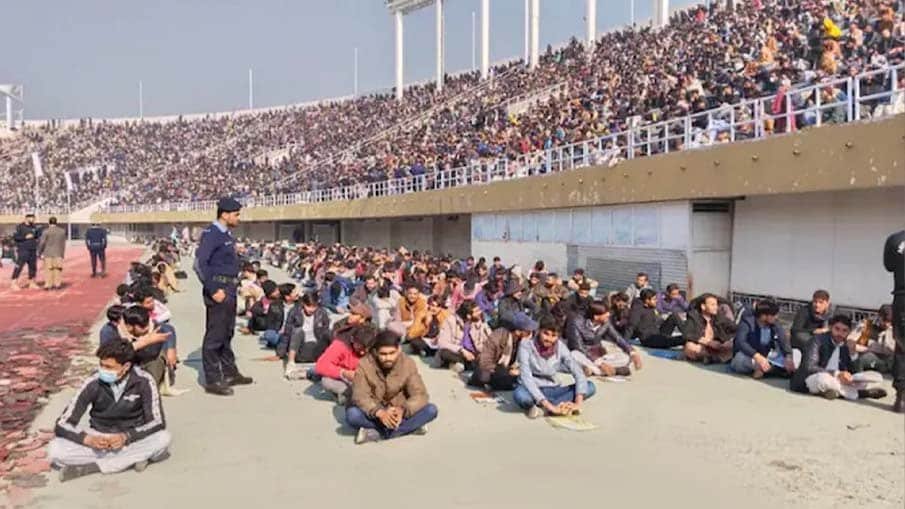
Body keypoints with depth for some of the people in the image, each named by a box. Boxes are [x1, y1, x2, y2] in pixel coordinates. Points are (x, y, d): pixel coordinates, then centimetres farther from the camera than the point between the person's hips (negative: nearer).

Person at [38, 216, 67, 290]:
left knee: (48, 269, 2)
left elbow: (42, 243, -7)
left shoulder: (46, 231, -7)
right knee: (58, 269, 7)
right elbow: (63, 244, 6)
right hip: (58, 254, 2)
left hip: (48, 253, -2)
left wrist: (39, 253, 3)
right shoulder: (62, 231, 3)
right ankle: (57, 284, 7)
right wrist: (62, 254, 13)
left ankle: (48, 285, 3)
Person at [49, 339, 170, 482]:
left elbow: (158, 423, -16)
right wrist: (88, 439, -30)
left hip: (133, 438, -1)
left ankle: (90, 467, -22)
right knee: (55, 450, -24)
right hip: (99, 439, 1)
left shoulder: (144, 382, -16)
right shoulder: (93, 383, -14)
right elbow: (62, 425, -12)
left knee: (163, 439, -31)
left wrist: (126, 437, -31)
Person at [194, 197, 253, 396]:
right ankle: (212, 381, 4)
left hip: (229, 290, 10)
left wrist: (233, 286, 14)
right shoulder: (211, 234, -15)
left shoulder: (226, 234, 14)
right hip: (219, 289, -10)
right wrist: (213, 290, -22)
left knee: (226, 334, 18)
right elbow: (200, 263, -22)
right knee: (214, 336, -3)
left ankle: (230, 373, 30)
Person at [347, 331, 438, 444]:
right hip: (374, 414, -1)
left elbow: (420, 394, -16)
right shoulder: (364, 365, -15)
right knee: (352, 414, -32)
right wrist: (380, 413, -41)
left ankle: (376, 433, -24)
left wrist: (402, 410, -36)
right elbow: (360, 396, -23)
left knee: (431, 410, -23)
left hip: (398, 413, 2)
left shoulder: (408, 364, -12)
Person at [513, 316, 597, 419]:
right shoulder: (526, 345, -17)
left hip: (551, 390, 4)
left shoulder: (560, 347, -7)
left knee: (590, 386, -17)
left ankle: (540, 407, -24)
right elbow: (526, 377, -27)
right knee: (519, 394, -40)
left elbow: (578, 372, -14)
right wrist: (548, 405, -36)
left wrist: (578, 402, -30)